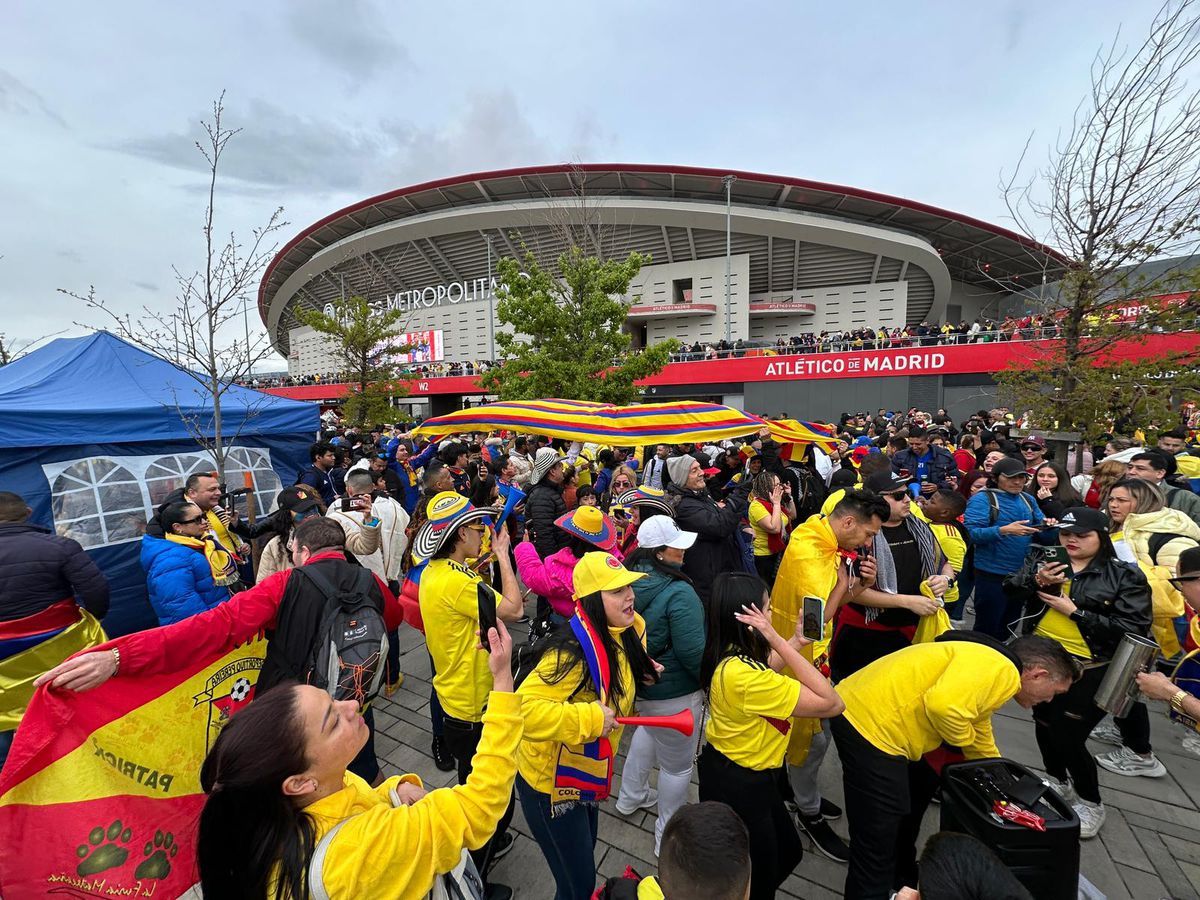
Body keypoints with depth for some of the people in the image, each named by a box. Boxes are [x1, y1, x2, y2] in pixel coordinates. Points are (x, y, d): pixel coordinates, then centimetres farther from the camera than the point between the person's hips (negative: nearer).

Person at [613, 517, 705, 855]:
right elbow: (692, 652, -26)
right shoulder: (678, 592, -29)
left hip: (638, 681, 7)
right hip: (673, 693, -7)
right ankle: (668, 837, 37)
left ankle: (631, 796, 52)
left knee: (649, 728, 34)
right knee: (677, 764, 16)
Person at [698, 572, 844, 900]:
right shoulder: (744, 675, -38)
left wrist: (796, 640, 6)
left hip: (740, 772, 8)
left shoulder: (732, 654, -9)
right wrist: (778, 641, -36)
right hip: (737, 786, -8)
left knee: (789, 851, 30)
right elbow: (831, 703, -31)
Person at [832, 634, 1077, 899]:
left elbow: (983, 752, 34)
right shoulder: (998, 669, -10)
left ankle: (903, 878, 54)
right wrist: (964, 739, -6)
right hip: (869, 724, -11)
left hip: (869, 716, 11)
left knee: (919, 790, 34)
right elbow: (942, 705, -27)